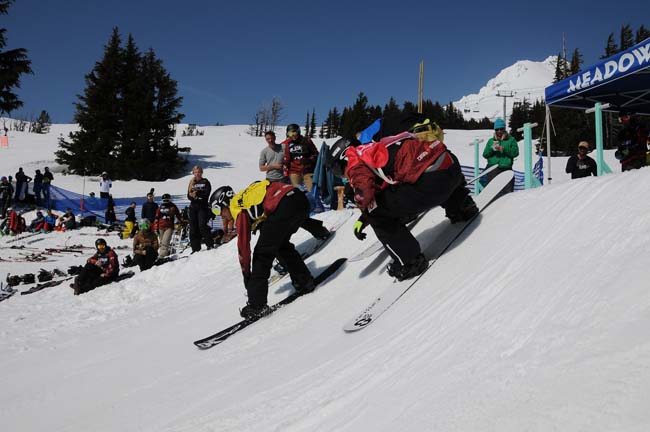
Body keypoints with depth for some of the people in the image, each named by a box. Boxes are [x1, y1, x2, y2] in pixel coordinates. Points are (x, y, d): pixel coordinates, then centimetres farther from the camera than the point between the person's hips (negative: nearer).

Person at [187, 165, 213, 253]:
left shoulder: (205, 182, 6)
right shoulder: (192, 183, 17)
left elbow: (206, 193, -9)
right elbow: (189, 196, 7)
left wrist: (197, 193, -20)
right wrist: (192, 196, -15)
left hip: (203, 207, -4)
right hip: (193, 207, 4)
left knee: (202, 225, -17)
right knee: (193, 228, 1)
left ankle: (210, 244, -9)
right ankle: (195, 248, 5)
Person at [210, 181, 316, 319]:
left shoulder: (238, 210, 4)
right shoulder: (243, 198, 28)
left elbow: (243, 244, 4)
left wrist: (246, 274, 13)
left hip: (285, 204, -9)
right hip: (302, 200, 9)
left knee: (262, 253, 2)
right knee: (281, 244, 28)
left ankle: (257, 305, 1)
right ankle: (304, 282, 34)